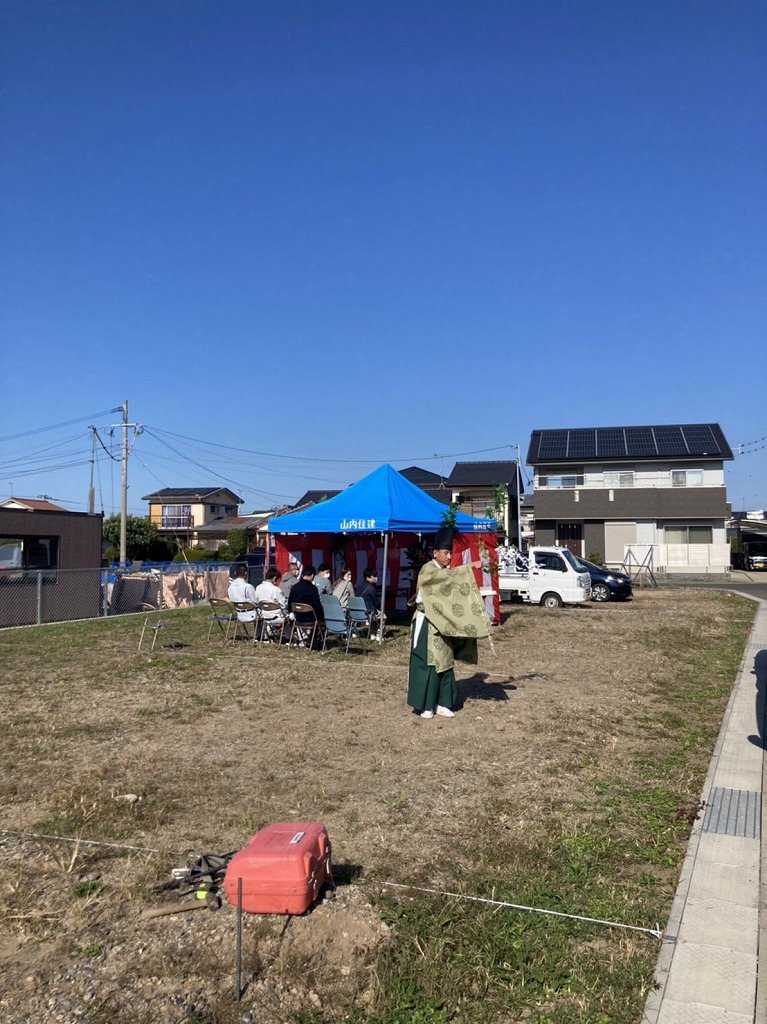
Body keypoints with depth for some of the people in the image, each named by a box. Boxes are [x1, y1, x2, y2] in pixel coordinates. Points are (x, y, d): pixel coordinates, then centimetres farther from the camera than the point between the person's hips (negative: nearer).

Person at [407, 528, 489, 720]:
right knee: (427, 663, -4)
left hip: (442, 623, 8)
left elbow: (450, 595, 7)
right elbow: (449, 574, -31)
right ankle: (424, 705, 4)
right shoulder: (428, 570, -12)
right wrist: (469, 566, -36)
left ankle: (442, 703, 16)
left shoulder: (443, 573, 13)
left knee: (444, 662, 8)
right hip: (427, 623, -8)